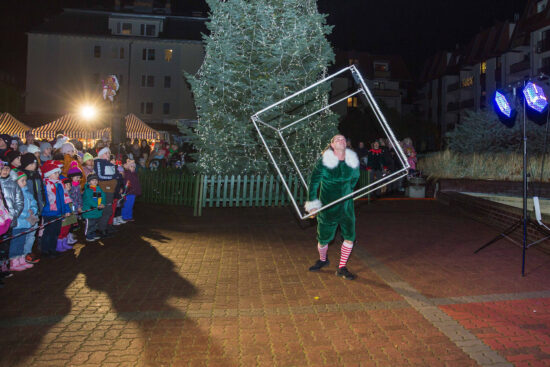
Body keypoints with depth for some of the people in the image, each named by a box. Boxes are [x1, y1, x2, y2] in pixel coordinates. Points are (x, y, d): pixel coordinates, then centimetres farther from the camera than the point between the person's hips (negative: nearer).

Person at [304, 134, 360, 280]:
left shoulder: (353, 161, -1)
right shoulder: (323, 162, -13)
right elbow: (313, 182, -7)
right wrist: (312, 205, -7)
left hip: (346, 205, 3)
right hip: (328, 207, -3)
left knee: (350, 236, -2)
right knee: (323, 239, 8)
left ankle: (342, 268, 15)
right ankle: (323, 260, 40)